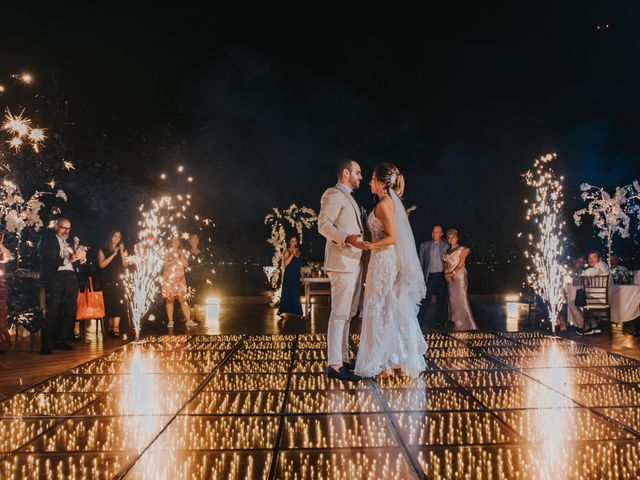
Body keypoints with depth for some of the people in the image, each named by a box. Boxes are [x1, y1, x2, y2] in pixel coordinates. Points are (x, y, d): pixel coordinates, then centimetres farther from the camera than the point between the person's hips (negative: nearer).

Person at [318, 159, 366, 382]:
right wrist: (347, 238, -30)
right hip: (342, 263, -10)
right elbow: (323, 225, -18)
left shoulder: (348, 197, 23)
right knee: (339, 313, -10)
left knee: (347, 314, 13)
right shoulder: (334, 194, -7)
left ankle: (343, 358, 21)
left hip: (354, 263, 10)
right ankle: (334, 364, -7)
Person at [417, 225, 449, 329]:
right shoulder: (424, 245, 8)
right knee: (425, 301, -8)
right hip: (429, 276, -1)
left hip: (441, 276, 1)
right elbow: (421, 262, 8)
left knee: (441, 300, 9)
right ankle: (419, 324, -10)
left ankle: (438, 321, 23)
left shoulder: (446, 246, 7)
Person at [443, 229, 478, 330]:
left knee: (461, 299, -10)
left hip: (460, 276, -6)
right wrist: (446, 274, -6)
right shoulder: (447, 252, 16)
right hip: (450, 278, 6)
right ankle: (457, 326, 11)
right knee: (453, 300, 5)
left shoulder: (462, 249, 0)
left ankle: (467, 325, -7)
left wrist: (452, 273, -13)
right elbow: (446, 264, 11)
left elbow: (461, 263, -9)